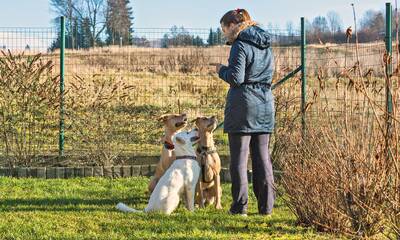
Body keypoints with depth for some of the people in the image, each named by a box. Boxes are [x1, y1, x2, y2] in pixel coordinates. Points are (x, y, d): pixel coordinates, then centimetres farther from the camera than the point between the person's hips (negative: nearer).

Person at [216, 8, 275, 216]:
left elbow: (236, 78, -17)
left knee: (239, 156, 0)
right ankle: (266, 205, 10)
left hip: (243, 103, -7)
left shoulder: (240, 45, -11)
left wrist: (222, 70, 3)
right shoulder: (266, 45, 13)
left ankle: (240, 206, 0)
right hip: (265, 103, 7)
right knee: (262, 156, 11)